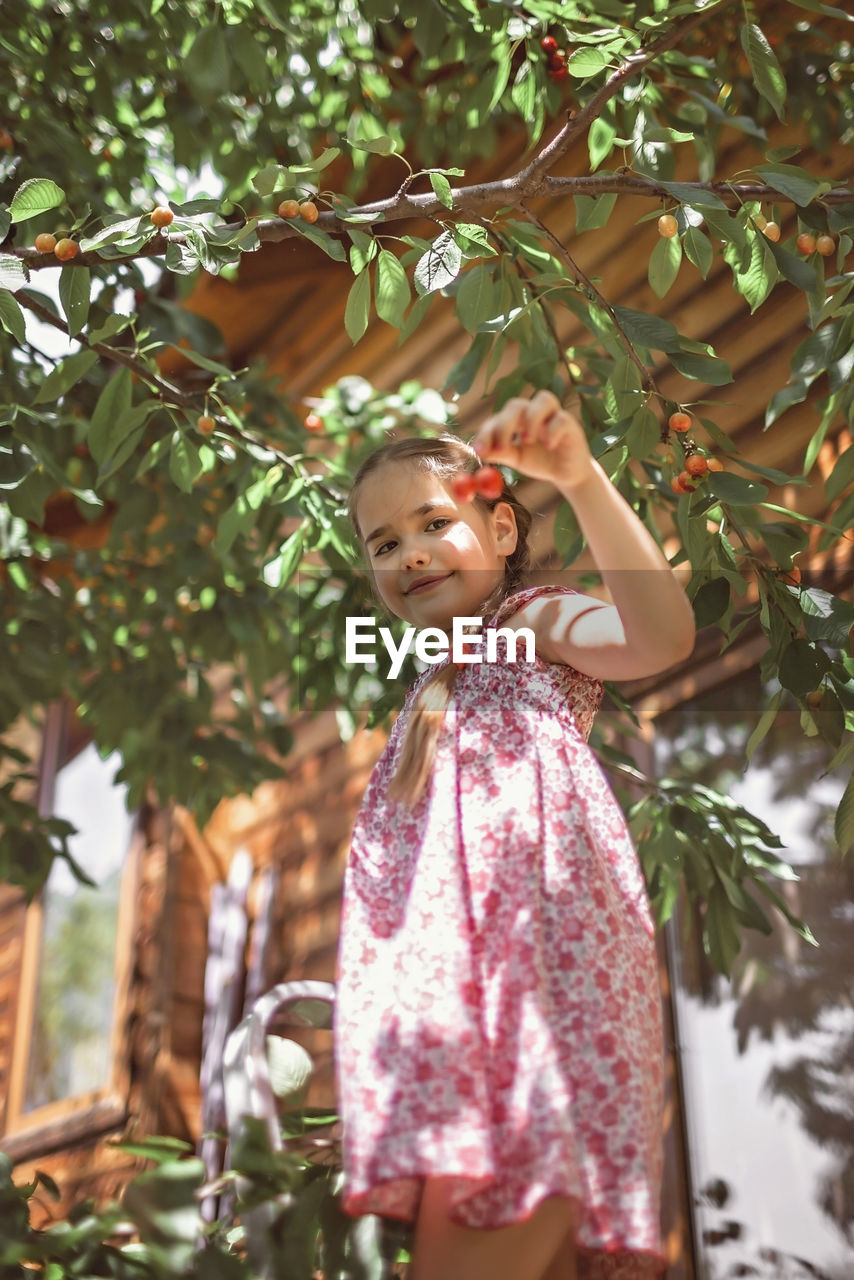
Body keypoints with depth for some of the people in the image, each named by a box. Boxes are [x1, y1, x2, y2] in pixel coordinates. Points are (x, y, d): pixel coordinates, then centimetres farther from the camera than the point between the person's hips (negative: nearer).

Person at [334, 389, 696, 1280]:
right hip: (447, 969, 7)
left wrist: (581, 478, -22)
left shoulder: (537, 622, 9)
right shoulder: (428, 693, 30)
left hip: (534, 934, -7)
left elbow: (662, 635, -16)